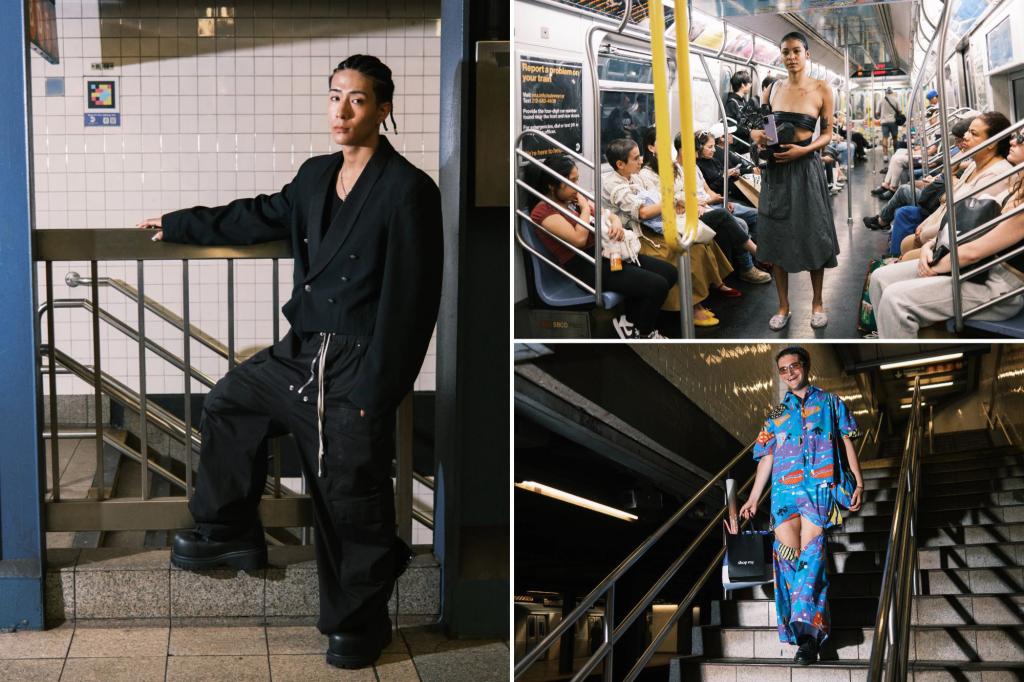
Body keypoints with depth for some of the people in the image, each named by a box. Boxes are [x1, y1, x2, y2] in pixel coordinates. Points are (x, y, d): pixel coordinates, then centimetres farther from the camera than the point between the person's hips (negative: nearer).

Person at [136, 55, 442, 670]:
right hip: (302, 352, 8)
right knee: (230, 403, 24)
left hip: (357, 368, -8)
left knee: (352, 499, 2)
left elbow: (409, 300, -18)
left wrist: (374, 392, -18)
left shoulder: (408, 189, -17)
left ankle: (360, 625, 21)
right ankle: (230, 531, 41)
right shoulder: (317, 175, 7)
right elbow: (261, 216, 25)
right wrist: (179, 225, 31)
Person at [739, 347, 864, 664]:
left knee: (809, 550, -17)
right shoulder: (776, 413, 21)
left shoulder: (830, 402, 15)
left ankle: (805, 629, -22)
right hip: (785, 489, 3)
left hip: (821, 486, -3)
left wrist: (859, 483, 1)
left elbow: (847, 443, 11)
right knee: (787, 551, -11)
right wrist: (753, 499, 14)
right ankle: (810, 630, -6)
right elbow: (766, 458, 20)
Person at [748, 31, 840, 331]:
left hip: (806, 166, -3)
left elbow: (828, 134, -2)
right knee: (777, 235, 5)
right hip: (775, 167, 3)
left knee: (812, 234, 4)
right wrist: (757, 136, -10)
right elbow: (754, 126, 13)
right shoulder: (772, 89, 6)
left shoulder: (821, 89, -3)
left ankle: (817, 302, 21)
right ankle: (783, 306, 17)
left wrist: (802, 150, -18)